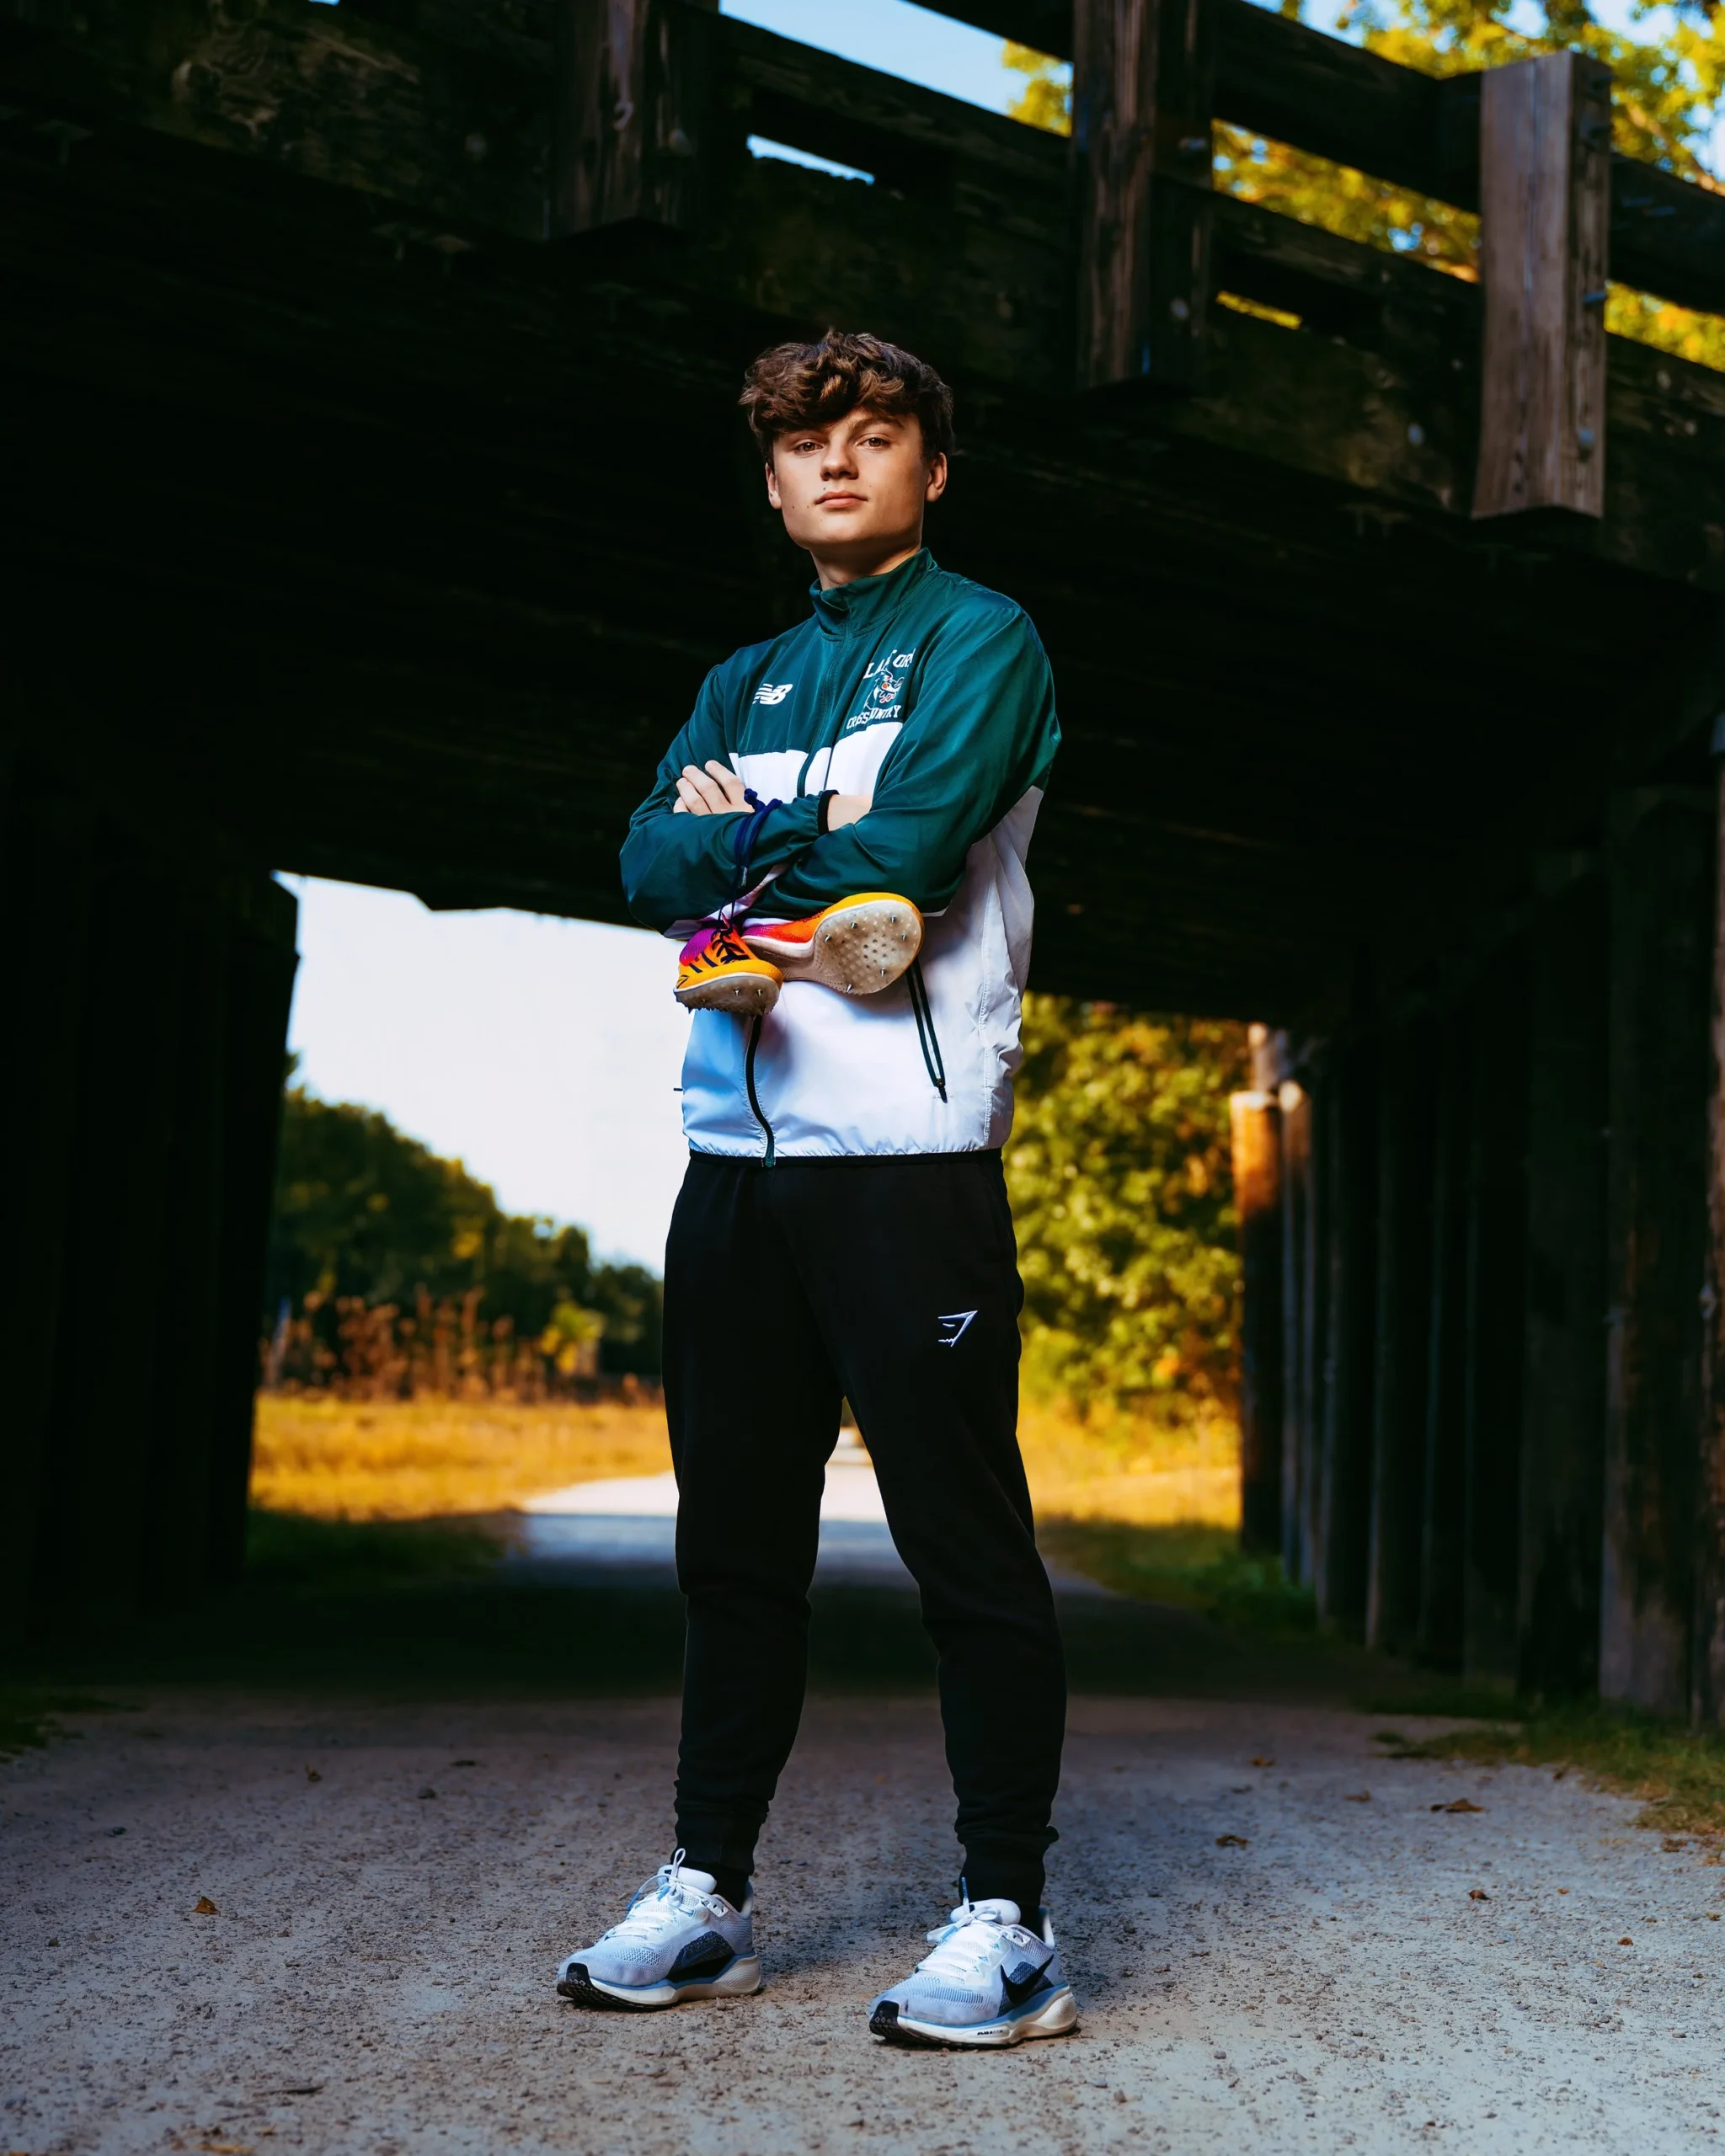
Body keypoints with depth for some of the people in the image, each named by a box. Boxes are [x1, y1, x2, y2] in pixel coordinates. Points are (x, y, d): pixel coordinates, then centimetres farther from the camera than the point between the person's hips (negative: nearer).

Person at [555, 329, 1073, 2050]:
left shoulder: (979, 641, 3)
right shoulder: (745, 684, 22)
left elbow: (900, 849, -13)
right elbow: (649, 867, 6)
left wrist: (739, 835, 1)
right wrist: (810, 836, -9)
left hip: (909, 1154, -6)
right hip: (739, 1153, 7)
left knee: (966, 1551, -5)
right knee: (737, 1549, 11)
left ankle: (1008, 1925, 0)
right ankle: (706, 1898, 19)